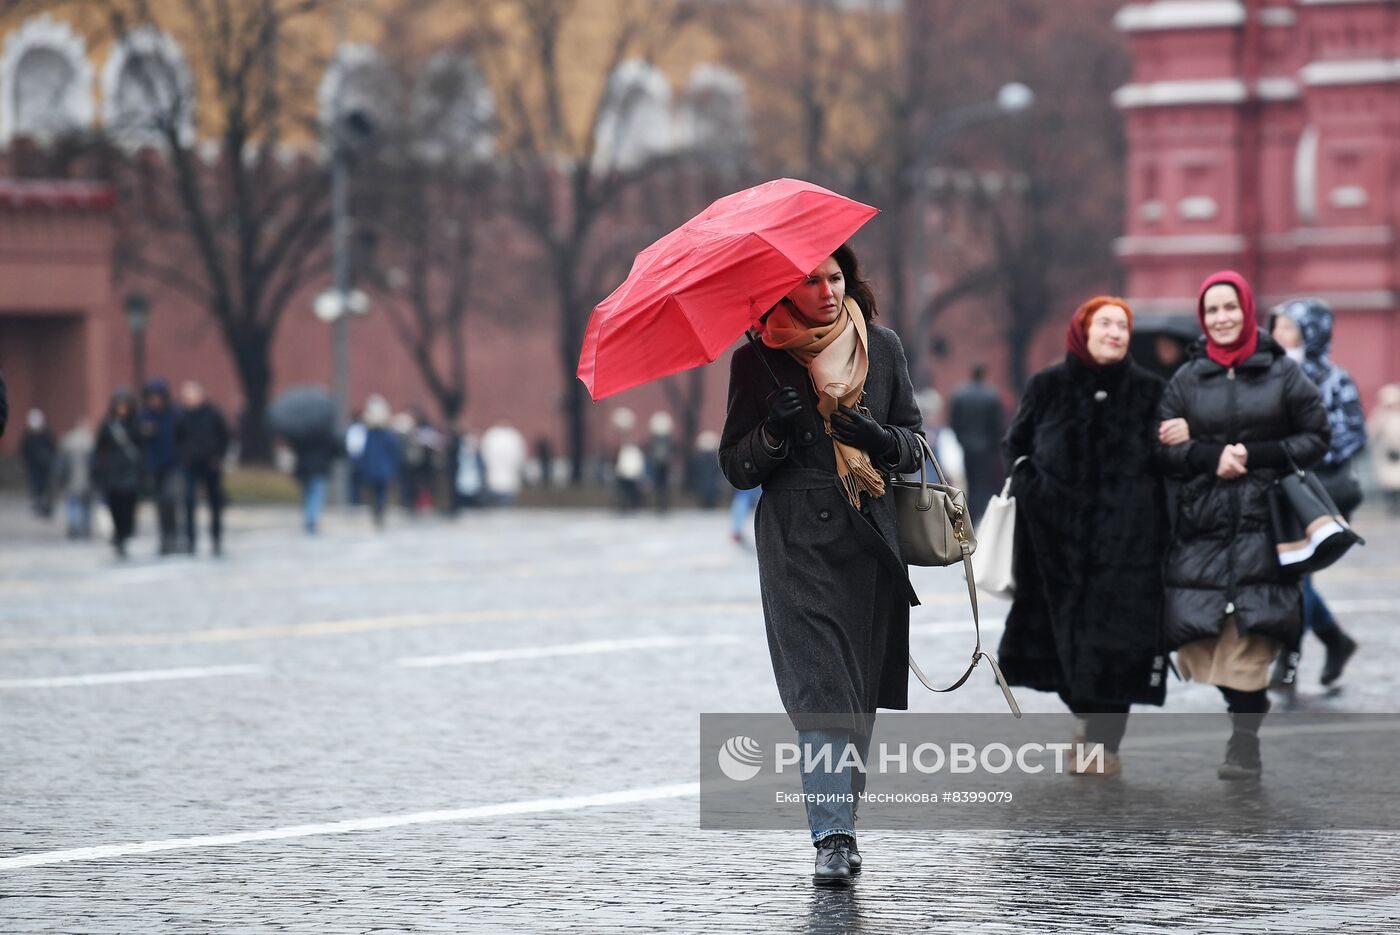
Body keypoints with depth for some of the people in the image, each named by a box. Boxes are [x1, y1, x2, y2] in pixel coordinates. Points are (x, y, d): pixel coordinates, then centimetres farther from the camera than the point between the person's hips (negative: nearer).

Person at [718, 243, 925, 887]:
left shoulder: (883, 347, 10)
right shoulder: (757, 362, 4)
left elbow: (915, 444, 13)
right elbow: (735, 468, 6)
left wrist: (881, 439, -10)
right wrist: (773, 433, -14)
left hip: (872, 542, 3)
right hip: (797, 543, -3)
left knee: (861, 691, 5)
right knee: (819, 688, -14)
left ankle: (840, 818, 19)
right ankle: (833, 839, -19)